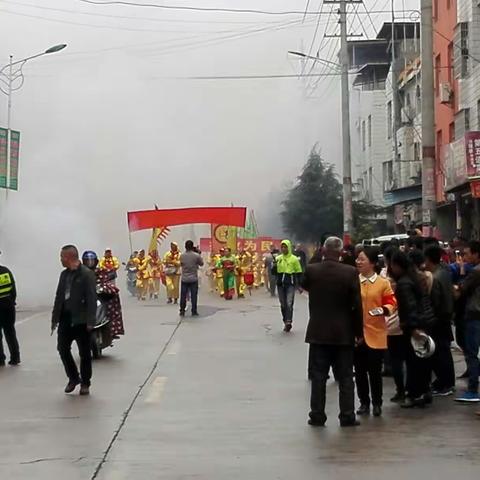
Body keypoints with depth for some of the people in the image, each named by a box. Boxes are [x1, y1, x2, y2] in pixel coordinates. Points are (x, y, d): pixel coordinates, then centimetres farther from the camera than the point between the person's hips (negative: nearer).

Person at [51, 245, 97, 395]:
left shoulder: (87, 274, -11)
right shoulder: (64, 274, 11)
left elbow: (92, 298, -15)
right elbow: (59, 296, 14)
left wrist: (91, 321, -20)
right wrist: (55, 318, 10)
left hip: (80, 320, -6)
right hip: (65, 318, 6)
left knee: (84, 353, 4)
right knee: (63, 349, 6)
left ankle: (85, 383, 17)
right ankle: (73, 378, 25)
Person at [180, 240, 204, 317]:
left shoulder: (182, 256, -4)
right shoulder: (196, 255, -11)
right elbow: (201, 264, 4)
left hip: (184, 279, 2)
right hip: (193, 279, -2)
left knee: (183, 295, 7)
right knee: (194, 295, 3)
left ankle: (182, 311, 9)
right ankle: (194, 311, 5)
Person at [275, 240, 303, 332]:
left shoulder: (294, 259, -1)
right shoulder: (278, 258, 10)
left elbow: (299, 273, 3)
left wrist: (299, 285, -1)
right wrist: (275, 265, -10)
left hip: (290, 284, -4)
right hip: (280, 284, 4)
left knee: (289, 303, -15)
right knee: (283, 304, 9)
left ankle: (289, 321, -18)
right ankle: (285, 322, 18)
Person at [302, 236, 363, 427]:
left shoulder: (311, 270, -8)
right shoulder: (350, 272, -11)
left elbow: (304, 286, 16)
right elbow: (357, 305, -8)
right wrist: (358, 331, 2)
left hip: (318, 331, 1)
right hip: (344, 332, -1)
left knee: (318, 376, 8)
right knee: (345, 377, 9)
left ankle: (317, 415, 12)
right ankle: (347, 416, 12)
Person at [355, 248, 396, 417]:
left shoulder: (383, 283, -1)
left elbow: (391, 303, 0)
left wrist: (384, 310, -21)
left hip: (376, 334, -2)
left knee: (375, 371, 3)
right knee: (360, 371, 7)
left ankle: (377, 404, 17)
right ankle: (364, 403, 19)